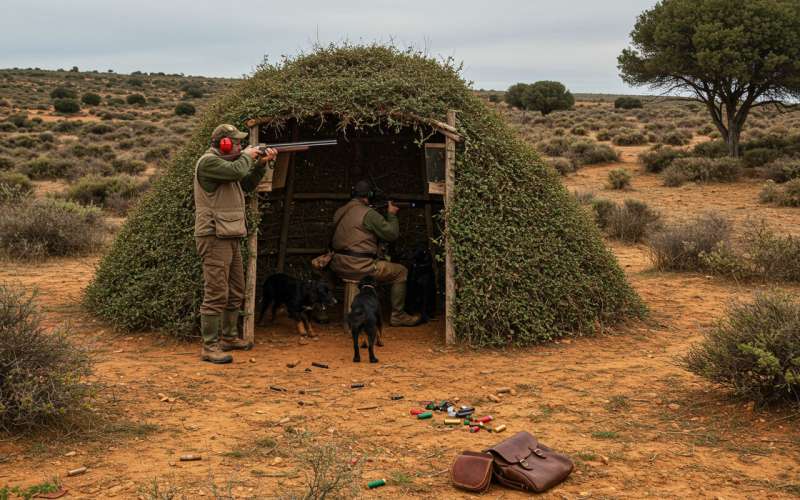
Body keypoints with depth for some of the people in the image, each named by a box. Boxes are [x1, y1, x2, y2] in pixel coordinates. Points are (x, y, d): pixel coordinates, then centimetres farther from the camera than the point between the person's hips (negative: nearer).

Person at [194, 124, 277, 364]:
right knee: (216, 295, -10)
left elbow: (246, 185, 27)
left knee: (236, 293, 17)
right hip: (215, 238, -10)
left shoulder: (226, 162, 19)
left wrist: (261, 163, 14)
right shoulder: (208, 162, -12)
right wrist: (248, 155, -6)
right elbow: (237, 171, -25)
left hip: (231, 239, 10)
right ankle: (209, 347, -7)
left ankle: (229, 337, 29)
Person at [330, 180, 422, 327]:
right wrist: (392, 215, 11)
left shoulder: (339, 212, 11)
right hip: (359, 268, -7)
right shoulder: (369, 213, -11)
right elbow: (392, 234, -5)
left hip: (338, 266, 8)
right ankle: (397, 316, 10)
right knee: (401, 272, 7)